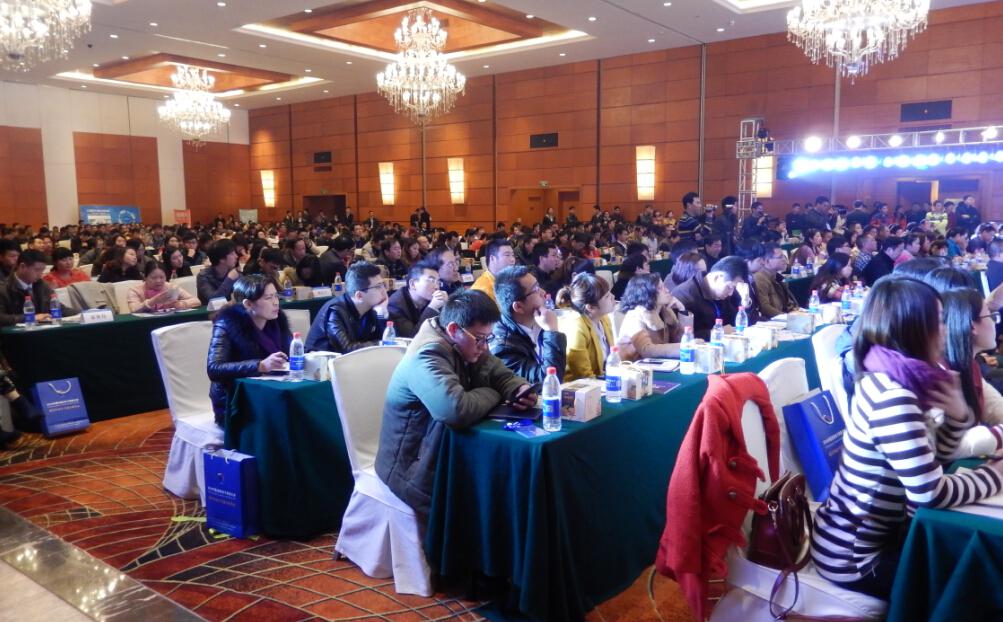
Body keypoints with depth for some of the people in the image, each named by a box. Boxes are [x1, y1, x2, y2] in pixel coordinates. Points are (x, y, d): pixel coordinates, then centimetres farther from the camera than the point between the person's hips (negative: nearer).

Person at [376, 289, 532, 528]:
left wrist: (521, 389, -12)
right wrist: (491, 395, -18)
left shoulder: (466, 345, 2)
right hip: (415, 470, -9)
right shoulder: (428, 355, -26)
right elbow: (458, 411, -39)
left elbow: (501, 375, 12)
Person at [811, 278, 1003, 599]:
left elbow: (928, 465, 12)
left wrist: (957, 415, -5)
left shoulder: (886, 381, 3)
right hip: (853, 558, -9)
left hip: (872, 533, 9)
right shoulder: (892, 397, -26)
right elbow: (930, 493, -27)